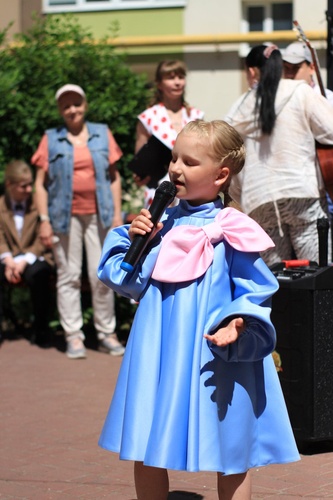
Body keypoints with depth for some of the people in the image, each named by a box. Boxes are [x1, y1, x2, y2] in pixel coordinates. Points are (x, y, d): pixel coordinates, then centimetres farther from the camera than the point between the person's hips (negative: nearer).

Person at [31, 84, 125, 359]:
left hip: (99, 215, 1)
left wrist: (117, 213, 2)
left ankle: (107, 333, 10)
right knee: (69, 277, 2)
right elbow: (41, 183, 4)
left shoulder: (102, 134, 10)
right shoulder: (51, 139, 6)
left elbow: (114, 176, 9)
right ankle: (74, 336, 6)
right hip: (65, 217, -1)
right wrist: (44, 220, -4)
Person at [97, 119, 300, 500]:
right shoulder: (163, 223, 6)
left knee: (230, 454, 7)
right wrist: (133, 241, -7)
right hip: (158, 355, 5)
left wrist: (237, 323, -23)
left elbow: (256, 292, -6)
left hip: (213, 358, -4)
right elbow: (129, 282, 8)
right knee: (146, 452, 9)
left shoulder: (231, 232, -8)